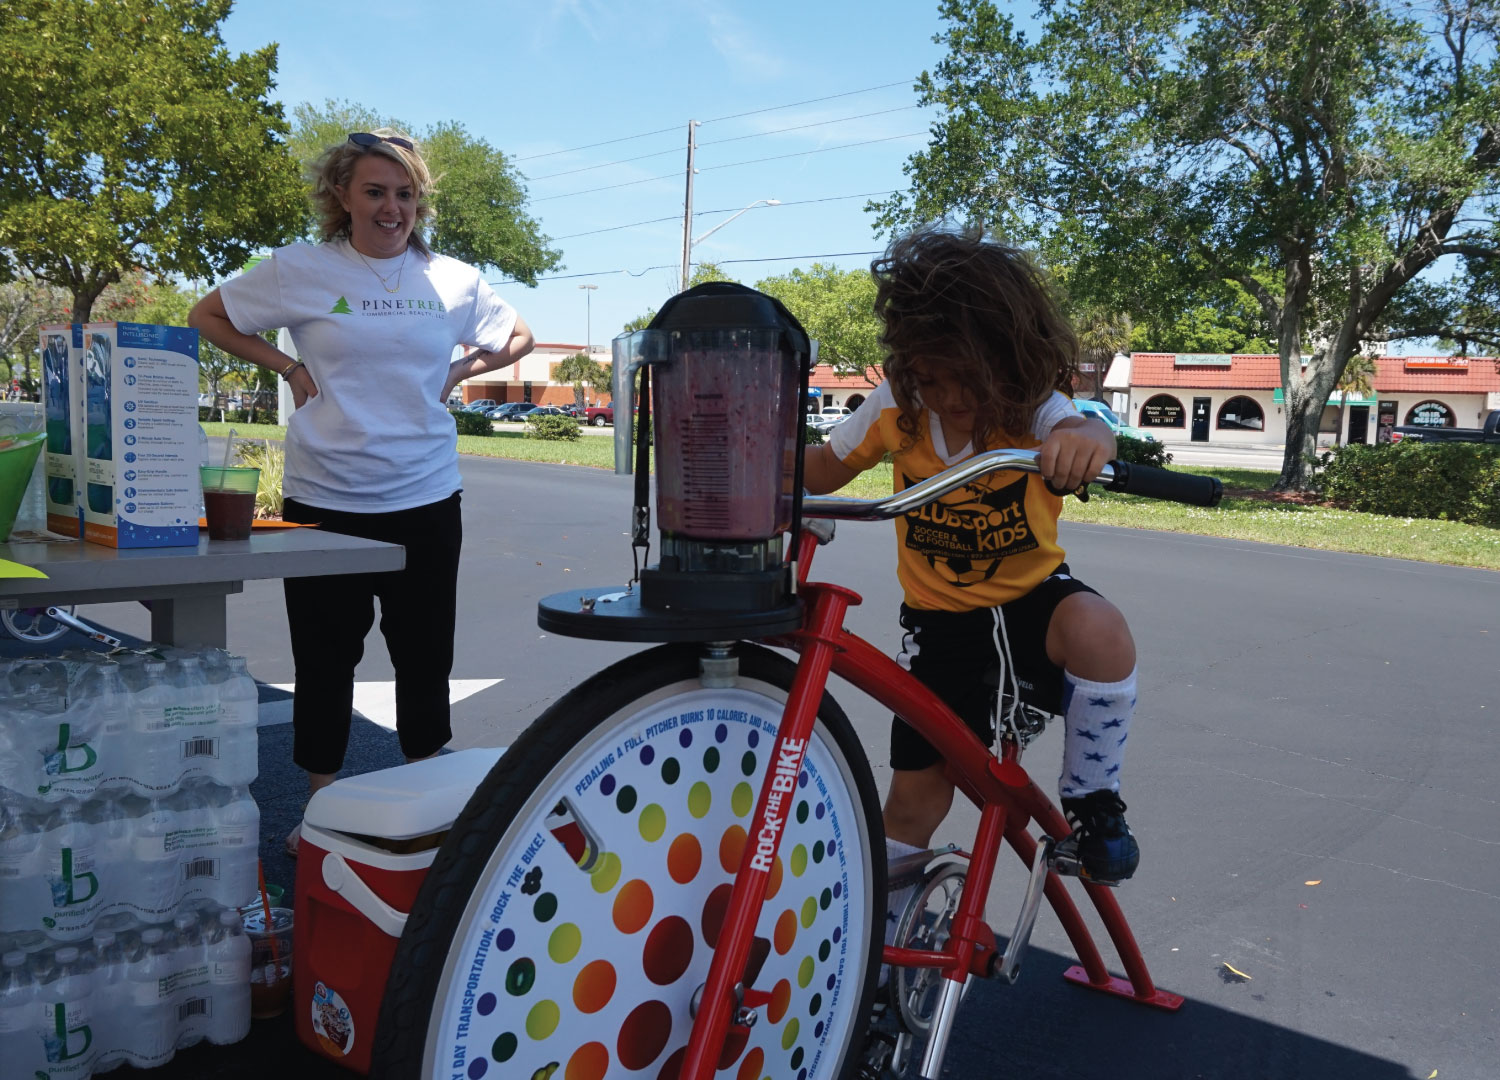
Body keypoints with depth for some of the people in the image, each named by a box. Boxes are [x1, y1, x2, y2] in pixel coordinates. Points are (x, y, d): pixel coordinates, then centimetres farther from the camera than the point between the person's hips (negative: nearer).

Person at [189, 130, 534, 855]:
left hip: (425, 499, 2)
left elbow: (518, 338, 20)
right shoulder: (302, 270, -1)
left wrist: (458, 371, 5)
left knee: (426, 660, 9)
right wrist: (286, 366, -2)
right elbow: (207, 317, 9)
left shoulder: (452, 279, 6)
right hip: (324, 499, -1)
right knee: (325, 661, 8)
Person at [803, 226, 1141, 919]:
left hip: (1030, 596, -1)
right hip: (937, 619, 1)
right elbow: (818, 472, -2)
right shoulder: (896, 406, -12)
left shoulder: (1032, 407, -17)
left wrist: (1084, 440, -63)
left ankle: (1090, 801, -11)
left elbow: (1082, 428, -39)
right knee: (916, 791, 2)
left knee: (1098, 630, -36)